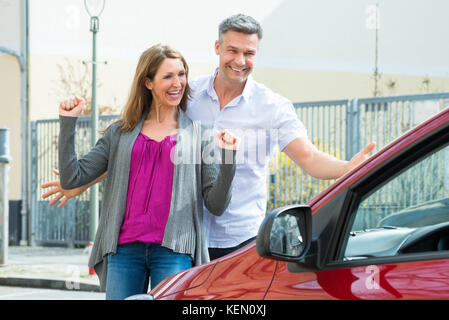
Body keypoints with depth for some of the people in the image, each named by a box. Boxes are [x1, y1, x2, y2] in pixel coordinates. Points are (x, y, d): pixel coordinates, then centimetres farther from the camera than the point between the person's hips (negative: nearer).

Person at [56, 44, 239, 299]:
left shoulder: (199, 135, 11)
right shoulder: (121, 133, 15)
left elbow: (216, 205, 6)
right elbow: (72, 178, 8)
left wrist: (228, 158, -9)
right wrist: (68, 123, 4)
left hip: (174, 250, -2)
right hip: (124, 248, 2)